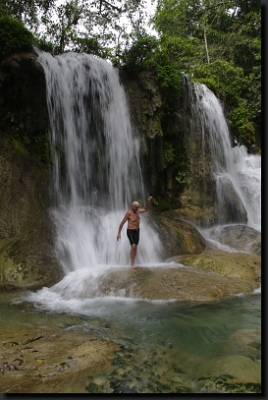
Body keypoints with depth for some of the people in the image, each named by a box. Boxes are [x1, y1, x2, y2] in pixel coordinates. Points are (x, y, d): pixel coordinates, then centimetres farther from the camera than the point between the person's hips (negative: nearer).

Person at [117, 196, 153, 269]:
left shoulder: (137, 210, 2)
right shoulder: (129, 213, -19)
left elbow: (145, 209, 20)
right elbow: (122, 223, -14)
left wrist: (148, 201, 5)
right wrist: (119, 233, -15)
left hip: (137, 231, 7)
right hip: (130, 231, -7)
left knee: (135, 247, 7)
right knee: (133, 246, -19)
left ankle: (133, 263, 15)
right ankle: (132, 263, -11)